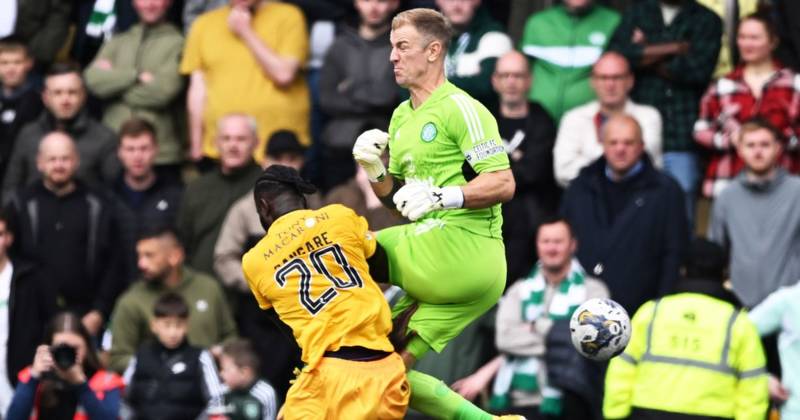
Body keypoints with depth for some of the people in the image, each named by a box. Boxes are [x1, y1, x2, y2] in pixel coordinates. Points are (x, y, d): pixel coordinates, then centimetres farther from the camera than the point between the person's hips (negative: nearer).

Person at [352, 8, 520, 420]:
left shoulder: (461, 109, -6)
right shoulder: (401, 116, 20)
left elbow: (503, 184, -15)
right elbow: (396, 200, 24)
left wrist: (441, 196, -26)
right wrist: (374, 171, 5)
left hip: (465, 247, -9)